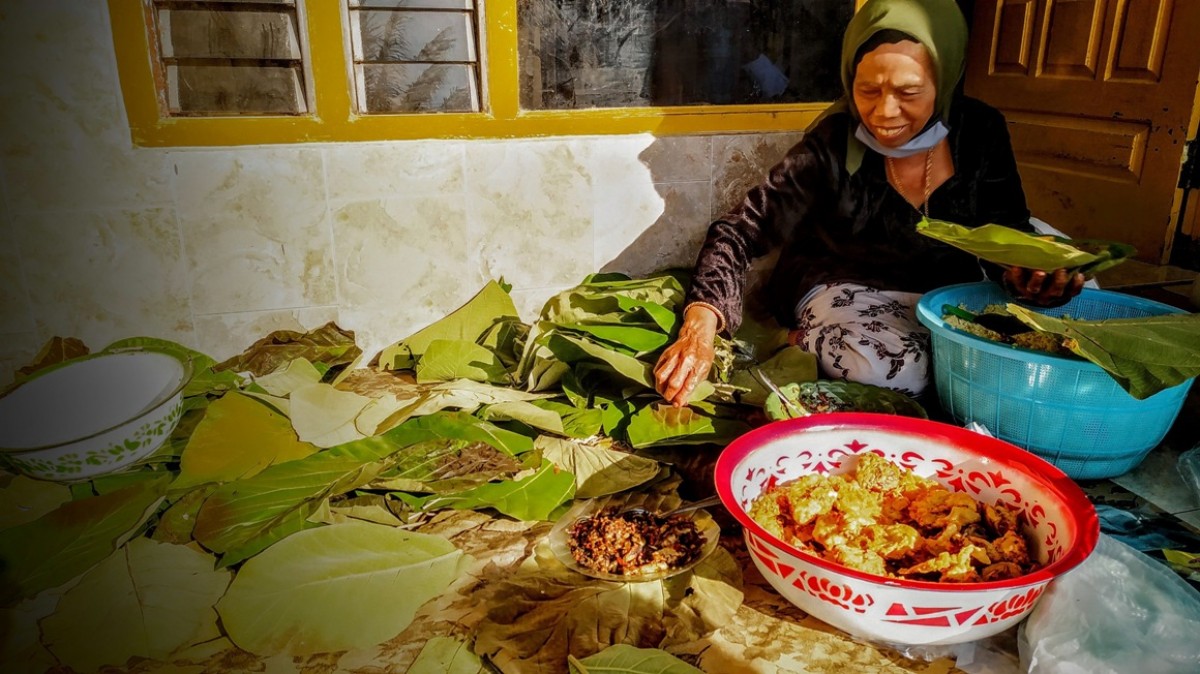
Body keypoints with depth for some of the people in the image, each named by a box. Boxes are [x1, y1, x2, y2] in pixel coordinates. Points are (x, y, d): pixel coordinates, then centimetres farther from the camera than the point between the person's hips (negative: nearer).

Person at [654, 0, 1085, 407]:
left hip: (952, 288, 5)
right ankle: (807, 344, -4)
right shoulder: (833, 146, -18)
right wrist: (701, 327, -38)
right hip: (847, 288, -5)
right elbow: (740, 232, -21)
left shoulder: (981, 131, -9)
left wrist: (1024, 274, -25)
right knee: (886, 368, -34)